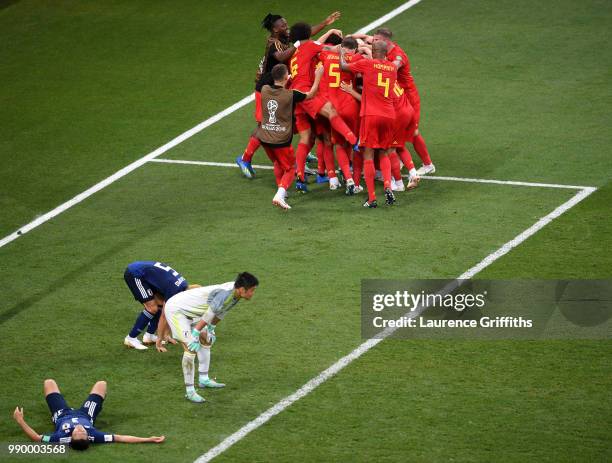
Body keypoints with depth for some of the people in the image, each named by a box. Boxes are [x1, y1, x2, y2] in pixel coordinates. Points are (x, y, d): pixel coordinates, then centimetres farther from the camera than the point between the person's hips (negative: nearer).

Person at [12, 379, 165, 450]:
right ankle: (97, 408, 49)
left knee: (49, 383, 16)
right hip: (86, 415, 1)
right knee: (101, 384, 15)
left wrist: (20, 421, -41)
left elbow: (36, 437, -38)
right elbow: (120, 438, -41)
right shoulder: (93, 436, -45)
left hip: (62, 415, -1)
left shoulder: (63, 438, -46)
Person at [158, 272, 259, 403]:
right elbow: (209, 314, -28)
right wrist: (195, 335, -23)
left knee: (206, 340, 18)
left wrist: (211, 329, 19)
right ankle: (189, 391, -11)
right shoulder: (225, 294, -32)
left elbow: (220, 312, 12)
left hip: (189, 312, 10)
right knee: (191, 348, -17)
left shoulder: (234, 293, -2)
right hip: (175, 310, -10)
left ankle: (203, 379, 29)